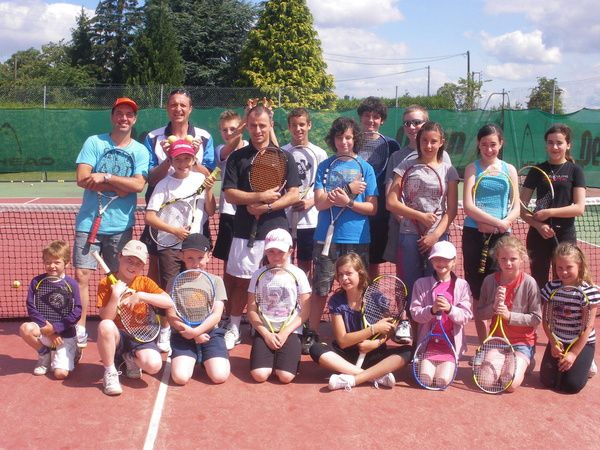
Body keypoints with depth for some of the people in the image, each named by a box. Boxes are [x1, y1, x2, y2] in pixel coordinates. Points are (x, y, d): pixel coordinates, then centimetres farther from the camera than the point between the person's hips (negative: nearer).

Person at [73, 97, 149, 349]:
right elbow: (82, 179, -9)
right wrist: (119, 187, -13)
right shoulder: (94, 142, 3)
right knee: (81, 275, -5)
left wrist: (105, 177, -17)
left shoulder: (140, 151, 5)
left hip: (120, 226, 1)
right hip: (89, 222, 0)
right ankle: (79, 329, 5)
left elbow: (138, 185, -11)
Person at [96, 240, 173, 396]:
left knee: (154, 365, -29)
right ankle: (110, 373, -15)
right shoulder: (106, 283, -3)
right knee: (105, 326, -37)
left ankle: (131, 358, 9)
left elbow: (169, 302, -14)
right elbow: (106, 318, -12)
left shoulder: (145, 282, 0)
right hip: (117, 337, 0)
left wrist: (140, 296, -20)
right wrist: (115, 295, -25)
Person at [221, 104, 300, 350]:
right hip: (244, 230, 0)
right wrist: (261, 196, -14)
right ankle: (234, 329, 20)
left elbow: (293, 195, -2)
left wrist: (267, 207, -14)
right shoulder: (237, 157, 5)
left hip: (275, 230, 0)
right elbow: (229, 194, -3)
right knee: (240, 281, 7)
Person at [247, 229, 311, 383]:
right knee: (259, 375, -18)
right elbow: (252, 311, 1)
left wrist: (285, 332, -10)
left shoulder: (298, 274, -2)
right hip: (264, 330, 1)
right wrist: (266, 334, -10)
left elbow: (305, 311, -1)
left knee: (285, 377, -19)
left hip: (290, 331, -1)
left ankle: (285, 356, 13)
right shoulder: (259, 275, 1)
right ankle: (271, 356, 14)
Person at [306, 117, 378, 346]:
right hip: (326, 238, 0)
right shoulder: (324, 167, 6)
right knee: (320, 288, 2)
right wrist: (348, 189, -13)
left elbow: (372, 208, -1)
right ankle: (312, 333, 15)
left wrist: (348, 202, -16)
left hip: (357, 239, 0)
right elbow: (320, 203, -4)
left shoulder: (366, 168, 4)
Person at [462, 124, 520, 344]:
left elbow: (516, 207, 4)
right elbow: (468, 206, -8)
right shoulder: (472, 168, 3)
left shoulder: (509, 169, 10)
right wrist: (497, 221, -16)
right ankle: (482, 341, 15)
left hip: (501, 236, 1)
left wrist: (499, 225, -14)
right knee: (477, 291, 4)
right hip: (474, 235, -1)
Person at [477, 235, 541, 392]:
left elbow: (536, 319, -11)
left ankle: (524, 362, 13)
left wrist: (509, 315, -22)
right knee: (486, 380, -17)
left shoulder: (529, 283, -12)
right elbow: (480, 314, 1)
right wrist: (494, 306, -19)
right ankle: (504, 362, 15)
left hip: (522, 341, -3)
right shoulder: (489, 281, -4)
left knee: (511, 384, -20)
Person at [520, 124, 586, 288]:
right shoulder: (537, 170, 4)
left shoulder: (575, 171, 1)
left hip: (565, 235, -1)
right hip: (538, 235, 1)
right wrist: (538, 225, -14)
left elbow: (579, 208, -8)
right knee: (538, 284, 6)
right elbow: (521, 208, 2)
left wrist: (549, 212, -16)